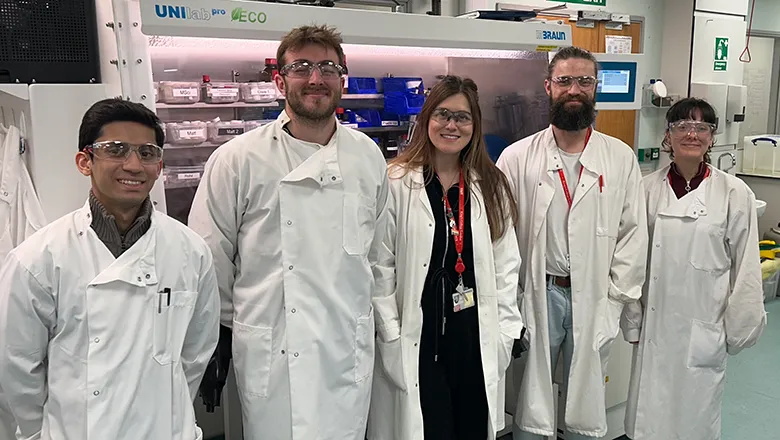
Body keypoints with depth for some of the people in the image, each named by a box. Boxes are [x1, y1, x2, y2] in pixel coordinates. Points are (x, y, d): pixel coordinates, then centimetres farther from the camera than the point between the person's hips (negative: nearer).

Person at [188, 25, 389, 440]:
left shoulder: (368, 156, 4)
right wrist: (229, 322, 5)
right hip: (271, 354, -3)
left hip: (350, 349, 3)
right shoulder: (237, 160, -7)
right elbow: (209, 258, -1)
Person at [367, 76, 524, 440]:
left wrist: (506, 329, 3)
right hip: (418, 339, -3)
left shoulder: (491, 185, 7)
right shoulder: (398, 183, -7)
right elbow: (381, 267, -6)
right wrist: (392, 339, -8)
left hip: (477, 340, 4)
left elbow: (506, 264, 9)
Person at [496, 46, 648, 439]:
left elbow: (633, 232, 3)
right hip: (536, 296, -1)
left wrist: (615, 297, -2)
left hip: (594, 300, 1)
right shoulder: (517, 157, -1)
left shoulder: (621, 158, 3)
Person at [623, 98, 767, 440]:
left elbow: (745, 265, -1)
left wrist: (740, 327, 2)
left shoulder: (734, 193, -7)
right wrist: (633, 318, 6)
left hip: (704, 325, -1)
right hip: (655, 324, 2)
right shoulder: (648, 189, -2)